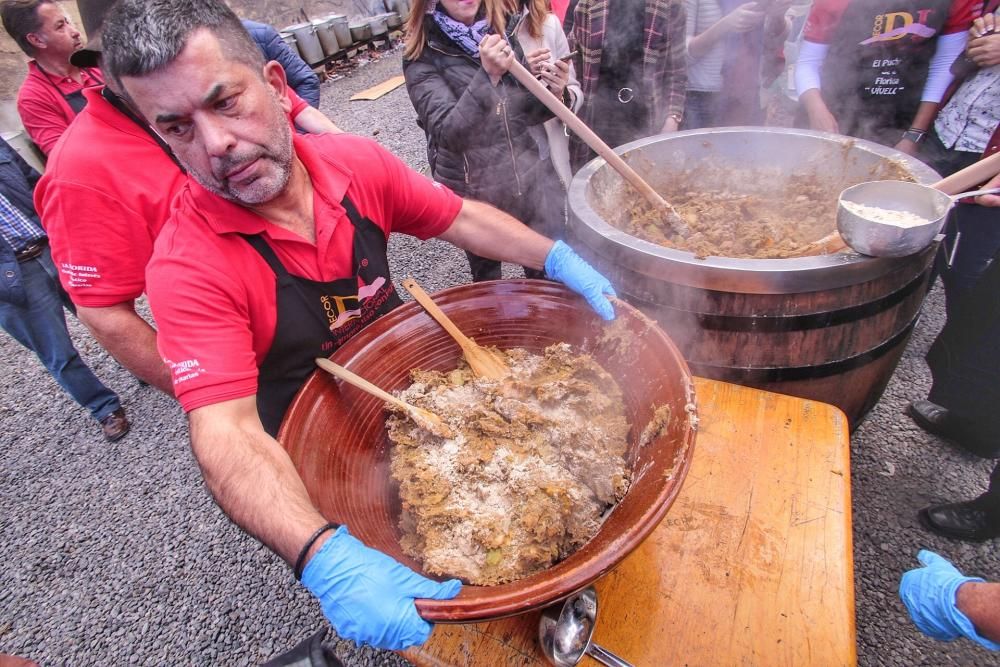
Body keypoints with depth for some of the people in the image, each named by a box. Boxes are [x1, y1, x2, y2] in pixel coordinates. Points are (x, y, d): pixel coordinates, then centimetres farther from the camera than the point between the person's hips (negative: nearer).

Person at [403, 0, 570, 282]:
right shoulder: (423, 57, -9)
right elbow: (448, 133, -23)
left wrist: (551, 94, -9)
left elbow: (526, 113, 12)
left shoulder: (505, 28, 5)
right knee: (490, 287, 14)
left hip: (531, 178, 4)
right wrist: (487, 75, -34)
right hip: (475, 193, -3)